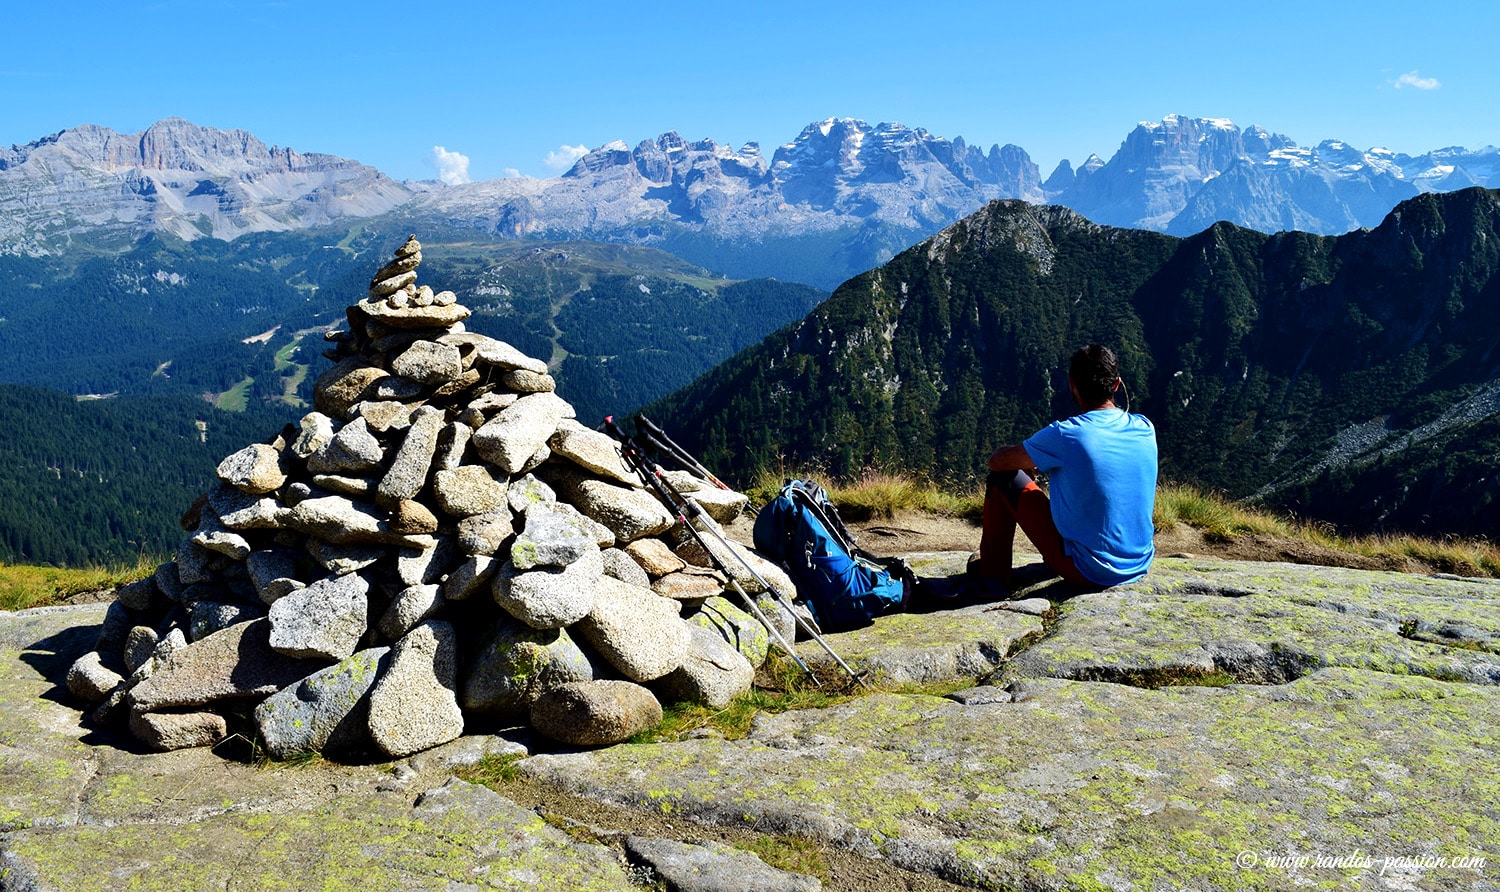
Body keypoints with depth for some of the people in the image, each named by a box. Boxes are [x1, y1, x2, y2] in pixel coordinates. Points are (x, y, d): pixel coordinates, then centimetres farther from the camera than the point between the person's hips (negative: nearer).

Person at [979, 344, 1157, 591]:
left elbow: (998, 461, -6)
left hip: (1087, 572, -6)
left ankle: (992, 580, 15)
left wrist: (1031, 459, 16)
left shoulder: (1065, 435, -19)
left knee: (1001, 478, 4)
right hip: (1140, 567, 6)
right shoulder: (1146, 429, -3)